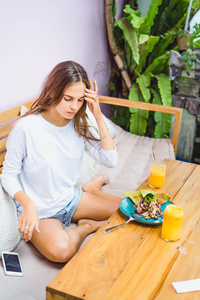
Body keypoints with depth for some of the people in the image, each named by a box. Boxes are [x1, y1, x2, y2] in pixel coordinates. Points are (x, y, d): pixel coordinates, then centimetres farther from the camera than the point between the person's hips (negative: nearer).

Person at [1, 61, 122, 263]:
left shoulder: (78, 124, -5)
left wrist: (99, 117, -17)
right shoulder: (26, 127, -21)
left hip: (71, 199, 5)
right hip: (40, 211, -5)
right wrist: (28, 204, -32)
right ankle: (88, 226, -4)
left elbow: (110, 160, -9)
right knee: (60, 250, -36)